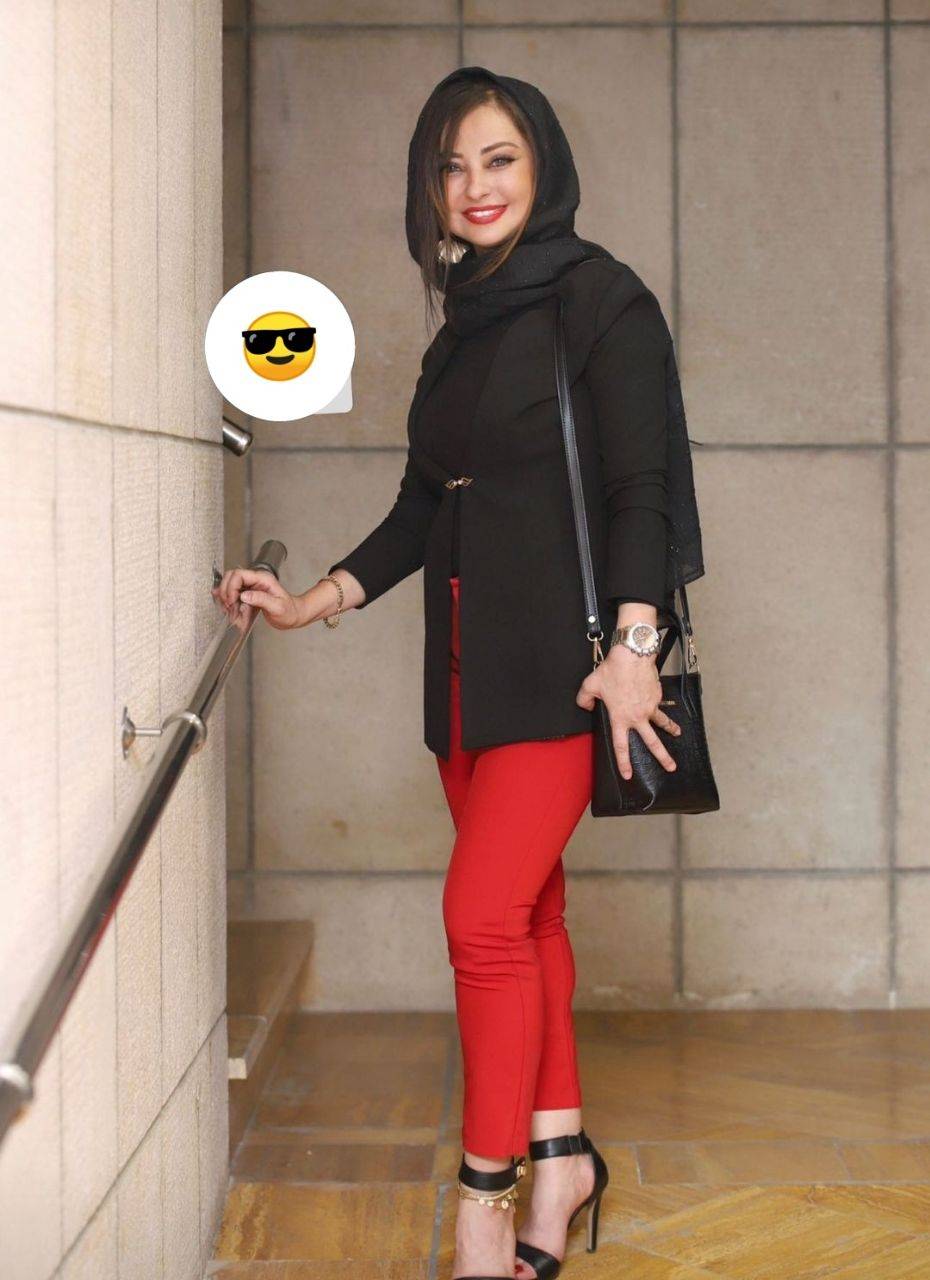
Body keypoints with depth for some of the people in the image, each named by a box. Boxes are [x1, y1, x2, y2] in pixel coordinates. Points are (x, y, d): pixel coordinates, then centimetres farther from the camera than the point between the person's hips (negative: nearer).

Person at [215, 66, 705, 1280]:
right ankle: (561, 1157, 20)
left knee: (486, 913, -12)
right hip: (469, 656, 7)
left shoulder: (599, 297, -4)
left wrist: (633, 645, -21)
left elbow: (636, 483, -11)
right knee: (526, 912, 10)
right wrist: (319, 601, 11)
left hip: (560, 656, -7)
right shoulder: (465, 323, 17)